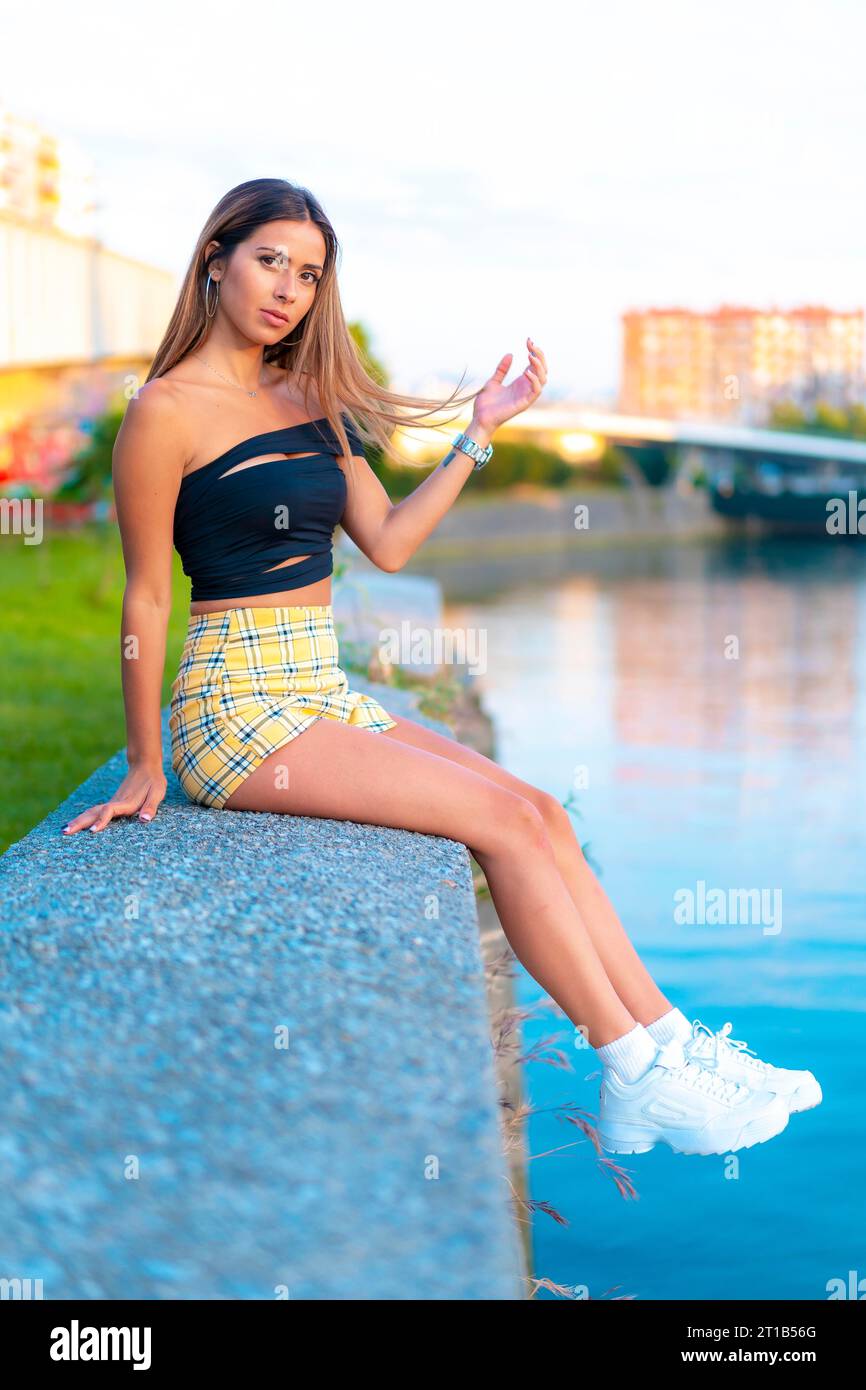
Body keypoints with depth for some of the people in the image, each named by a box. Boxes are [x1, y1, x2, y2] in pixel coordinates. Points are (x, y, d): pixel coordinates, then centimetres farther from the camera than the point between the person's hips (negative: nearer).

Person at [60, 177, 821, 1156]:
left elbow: (388, 544, 13)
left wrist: (481, 434, 9)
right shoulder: (170, 409, -9)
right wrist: (145, 770, -6)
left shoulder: (310, 399, 14)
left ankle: (671, 1047, -5)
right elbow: (147, 598, -8)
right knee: (507, 820, -16)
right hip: (242, 708, -7)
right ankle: (637, 1077, -8)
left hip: (324, 696, 8)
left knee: (542, 814, -7)